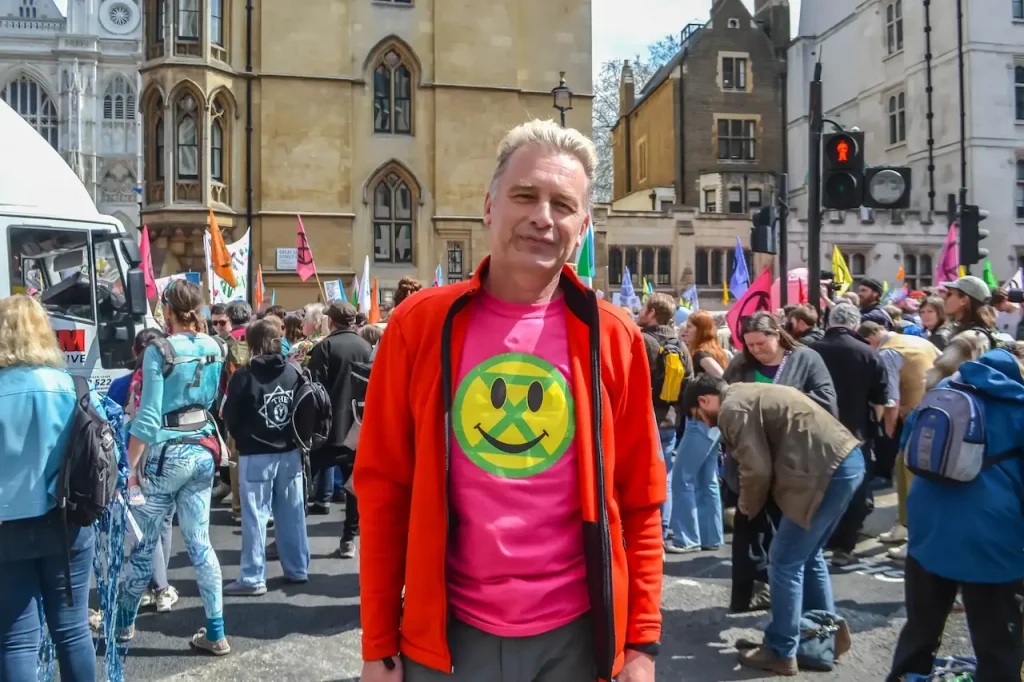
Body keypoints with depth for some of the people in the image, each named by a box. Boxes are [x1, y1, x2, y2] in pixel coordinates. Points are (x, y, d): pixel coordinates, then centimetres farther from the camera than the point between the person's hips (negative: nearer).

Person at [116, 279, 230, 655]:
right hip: (203, 451, 6)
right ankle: (216, 632, 12)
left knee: (143, 543, 12)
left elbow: (148, 418, -17)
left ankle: (124, 621, 32)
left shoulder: (158, 351, -14)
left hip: (168, 454, -5)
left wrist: (129, 467, -10)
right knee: (200, 543, 10)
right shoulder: (214, 348, 3)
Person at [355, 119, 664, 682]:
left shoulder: (613, 338, -4)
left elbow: (640, 503, 0)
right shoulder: (419, 324, -6)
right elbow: (382, 490, -3)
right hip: (448, 634, 0)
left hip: (575, 634, 1)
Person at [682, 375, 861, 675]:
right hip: (848, 459, 10)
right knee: (808, 555, 23)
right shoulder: (750, 394, 22)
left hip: (827, 471, -10)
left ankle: (780, 652, 11)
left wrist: (748, 506, 8)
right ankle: (829, 632, 34)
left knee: (785, 562, 1)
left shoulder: (732, 408, -7)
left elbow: (757, 469, -11)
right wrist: (755, 502, 20)